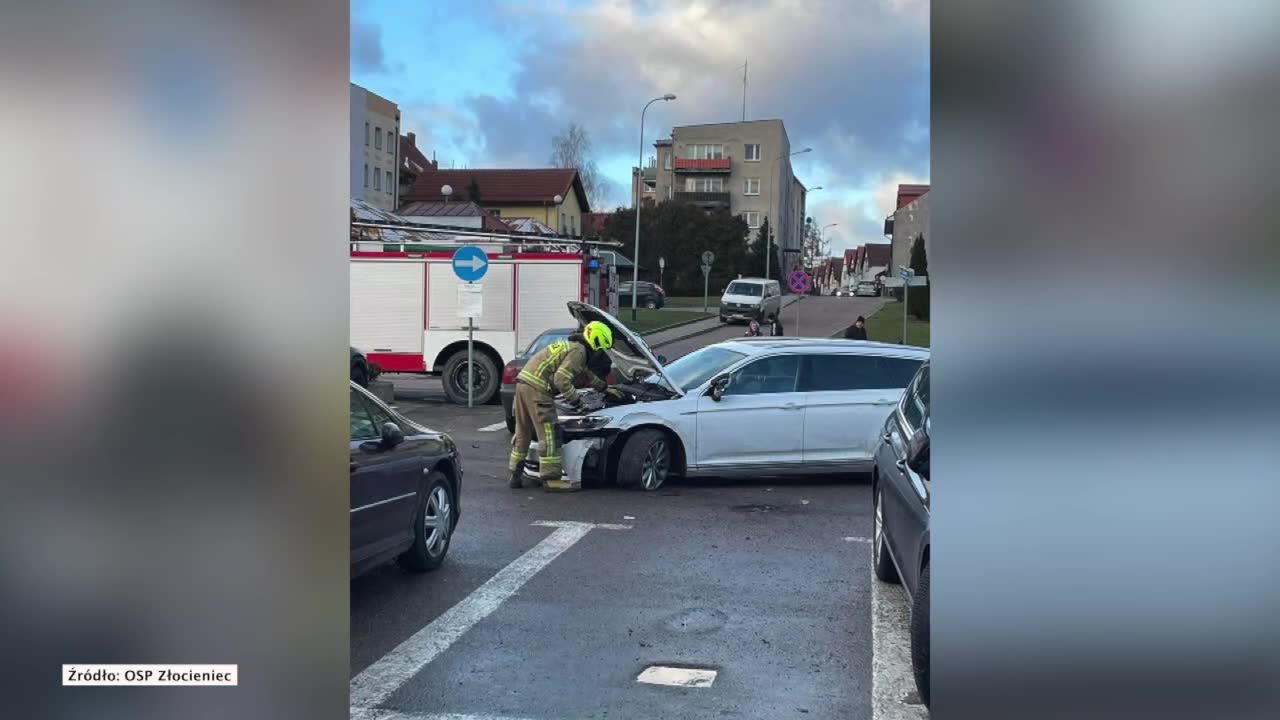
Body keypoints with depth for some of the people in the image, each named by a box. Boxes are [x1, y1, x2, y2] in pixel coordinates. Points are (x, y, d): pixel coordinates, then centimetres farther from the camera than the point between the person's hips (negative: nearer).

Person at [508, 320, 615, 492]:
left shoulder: (570, 345, 25)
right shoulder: (578, 351, -8)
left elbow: (587, 374, 41)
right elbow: (561, 379, -19)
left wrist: (605, 388, 51)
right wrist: (577, 402, -13)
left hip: (523, 382, 10)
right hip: (537, 388, -10)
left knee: (523, 432, 16)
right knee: (549, 433, -5)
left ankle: (516, 475, 22)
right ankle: (551, 479, -3)